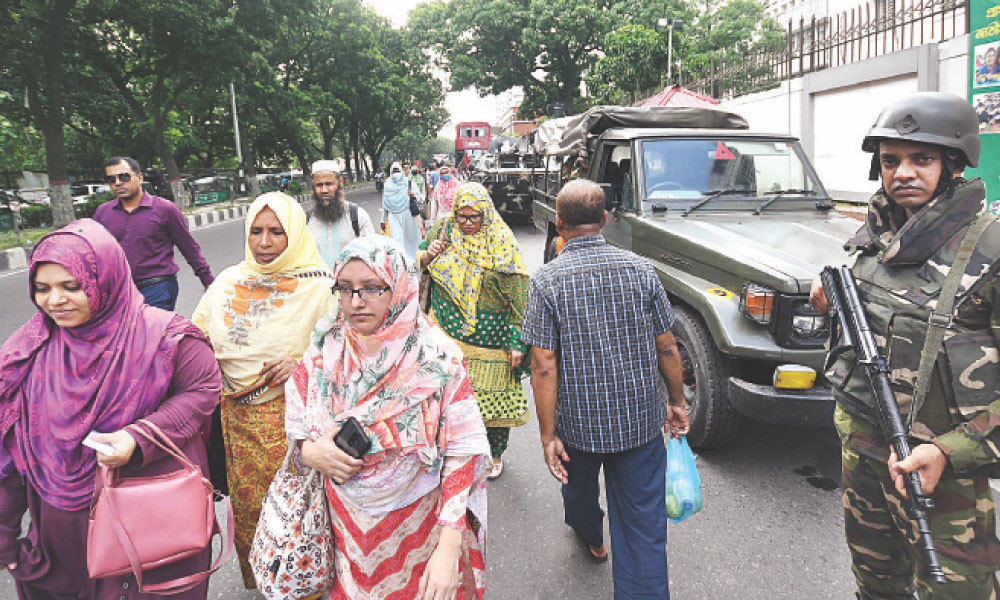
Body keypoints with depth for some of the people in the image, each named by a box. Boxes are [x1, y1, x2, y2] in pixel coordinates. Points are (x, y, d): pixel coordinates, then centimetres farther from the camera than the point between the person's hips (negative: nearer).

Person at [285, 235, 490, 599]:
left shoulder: (438, 358, -18)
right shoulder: (325, 353, -7)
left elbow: (462, 453, -17)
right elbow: (296, 421, 7)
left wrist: (448, 549, -21)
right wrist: (309, 450, -16)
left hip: (417, 525, -3)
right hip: (348, 525, 3)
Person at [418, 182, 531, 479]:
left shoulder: (501, 243, -6)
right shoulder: (442, 231, 4)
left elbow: (518, 297, -7)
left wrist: (517, 342, -12)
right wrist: (427, 256, -10)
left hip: (491, 342, -2)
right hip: (448, 336, 2)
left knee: (495, 396, 7)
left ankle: (496, 454, 29)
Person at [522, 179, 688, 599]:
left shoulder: (547, 281, -13)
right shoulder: (639, 269, -7)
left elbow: (544, 366, -16)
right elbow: (666, 348, -2)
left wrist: (548, 436, -9)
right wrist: (677, 402, 12)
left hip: (578, 422, 0)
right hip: (640, 420, 0)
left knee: (579, 486, 31)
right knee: (643, 528, 7)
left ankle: (589, 535, 58)